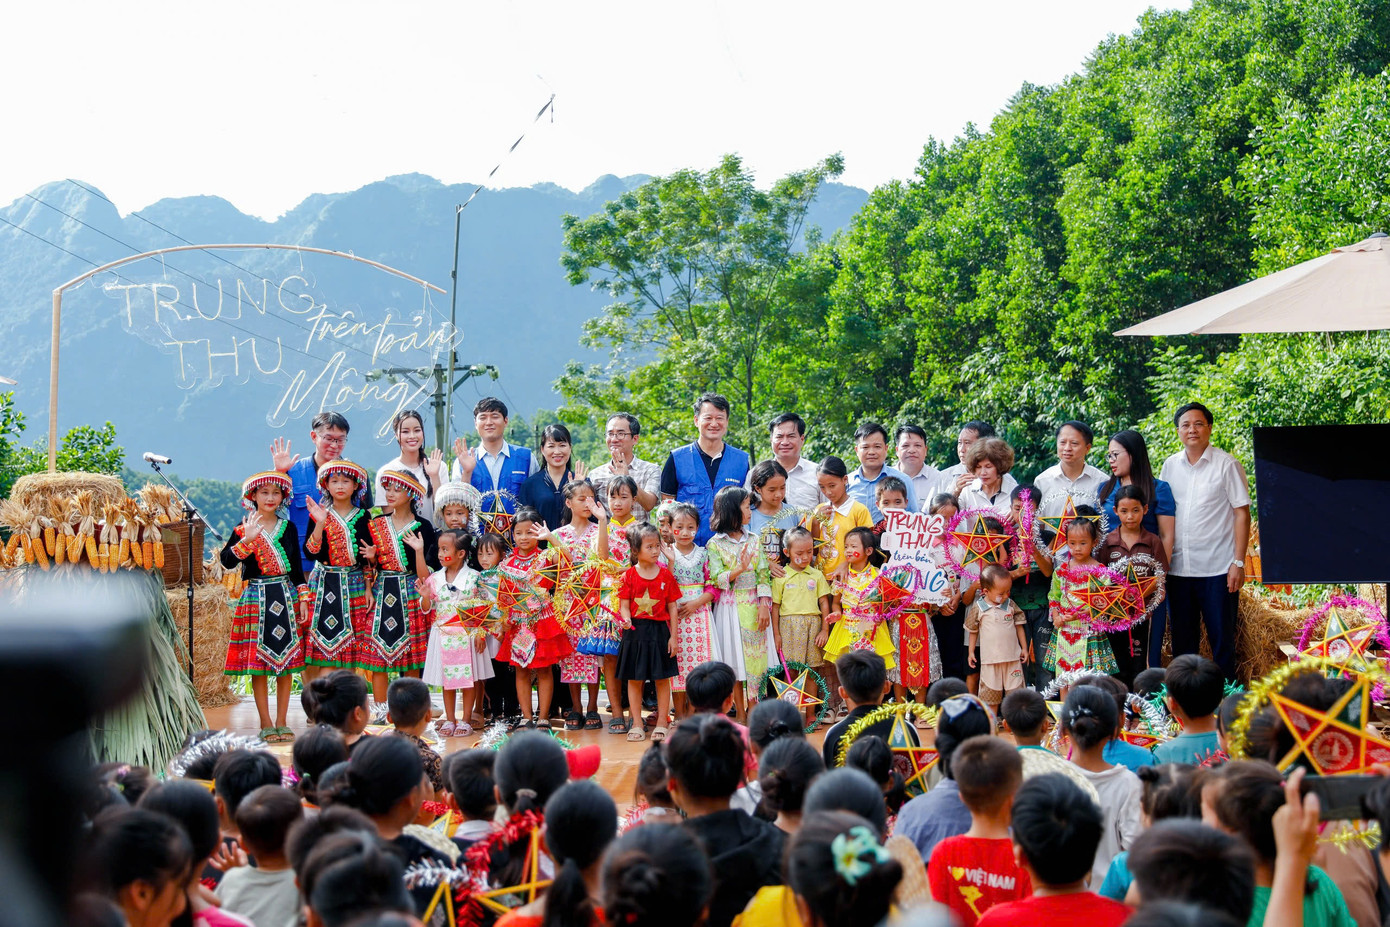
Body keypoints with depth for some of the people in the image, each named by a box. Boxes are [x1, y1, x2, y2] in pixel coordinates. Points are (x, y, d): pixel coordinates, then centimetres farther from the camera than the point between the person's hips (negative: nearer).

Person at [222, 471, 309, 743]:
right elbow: (226, 560, -12)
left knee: (287, 662, 3)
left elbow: (296, 566, 11)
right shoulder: (244, 528, 0)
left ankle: (281, 723, 11)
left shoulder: (287, 528, 9)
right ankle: (266, 724, 7)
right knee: (258, 662, -2)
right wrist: (246, 540, -24)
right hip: (256, 597, -3)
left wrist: (303, 598, 5)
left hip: (286, 596, 3)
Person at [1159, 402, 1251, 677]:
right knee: (1182, 640, 10)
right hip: (1178, 569, 4)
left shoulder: (1227, 464, -2)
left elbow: (1242, 514, -3)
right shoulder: (1170, 466, 10)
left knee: (1222, 639, -1)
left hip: (1218, 569, -4)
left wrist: (1238, 562, -10)